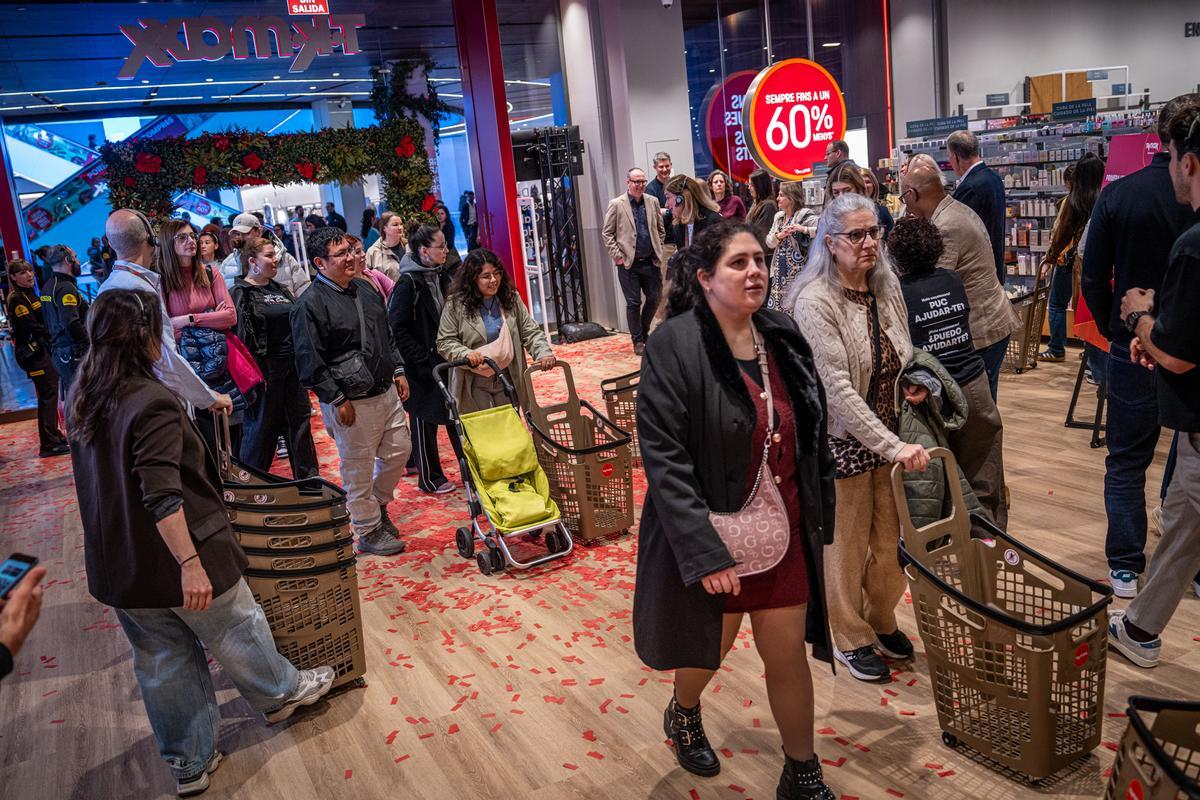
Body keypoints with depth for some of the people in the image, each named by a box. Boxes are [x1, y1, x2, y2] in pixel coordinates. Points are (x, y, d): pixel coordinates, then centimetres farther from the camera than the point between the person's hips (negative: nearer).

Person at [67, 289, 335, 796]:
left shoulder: (83, 402, 4)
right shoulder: (152, 403, -23)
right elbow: (162, 495, -30)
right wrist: (190, 562, -29)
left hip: (118, 565, 7)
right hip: (174, 556, -7)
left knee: (162, 662, 17)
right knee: (235, 632, 17)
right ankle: (280, 694, 41)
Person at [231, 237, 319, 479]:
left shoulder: (280, 289, 15)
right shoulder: (241, 293, -7)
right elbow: (241, 336, -14)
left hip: (293, 366, 7)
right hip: (265, 368, -7)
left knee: (300, 420, 11)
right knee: (263, 426, 2)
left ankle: (308, 477, 22)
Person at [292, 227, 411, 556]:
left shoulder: (366, 289, 10)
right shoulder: (310, 305, -15)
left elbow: (387, 336, 20)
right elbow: (310, 362, -16)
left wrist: (398, 371, 15)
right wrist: (338, 400, -16)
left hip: (386, 391, 8)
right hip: (352, 403, -8)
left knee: (399, 451, 16)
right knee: (359, 467, 4)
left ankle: (378, 506, 39)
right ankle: (369, 531, 20)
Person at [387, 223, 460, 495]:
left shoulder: (442, 277, 5)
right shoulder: (408, 283, -17)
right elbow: (397, 330, -17)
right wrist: (423, 361, -17)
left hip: (445, 361, 7)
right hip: (422, 368, -7)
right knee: (424, 422, 7)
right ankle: (429, 479, 20)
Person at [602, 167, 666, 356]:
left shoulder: (652, 201, 8)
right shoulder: (616, 204, -3)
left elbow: (660, 229, 17)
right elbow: (607, 233, -2)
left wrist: (658, 250, 9)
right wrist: (617, 256, -8)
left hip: (651, 261, 4)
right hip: (628, 263, -4)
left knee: (654, 298, 8)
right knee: (633, 303, 1)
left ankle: (644, 332, 30)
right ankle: (638, 341, 13)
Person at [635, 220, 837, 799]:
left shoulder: (782, 336, -1)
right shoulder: (675, 344, -19)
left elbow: (810, 436, 9)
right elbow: (663, 458, -21)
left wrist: (819, 513, 10)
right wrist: (704, 551, -23)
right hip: (713, 532, -4)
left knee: (788, 653, 12)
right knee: (711, 645, 18)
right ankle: (683, 715, 52)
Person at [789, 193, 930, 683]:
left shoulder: (886, 288, 3)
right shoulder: (815, 302, -20)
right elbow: (838, 388, -25)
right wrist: (893, 446, -27)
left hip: (889, 436, 7)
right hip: (843, 440, -6)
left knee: (891, 536, 16)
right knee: (848, 542, 9)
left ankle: (882, 621, 40)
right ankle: (851, 638, 30)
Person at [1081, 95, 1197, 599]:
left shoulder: (1117, 195, -7)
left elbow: (1093, 278, -4)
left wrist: (1115, 330, 7)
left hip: (1135, 349, 0)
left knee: (1127, 462, 11)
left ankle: (1125, 567, 13)